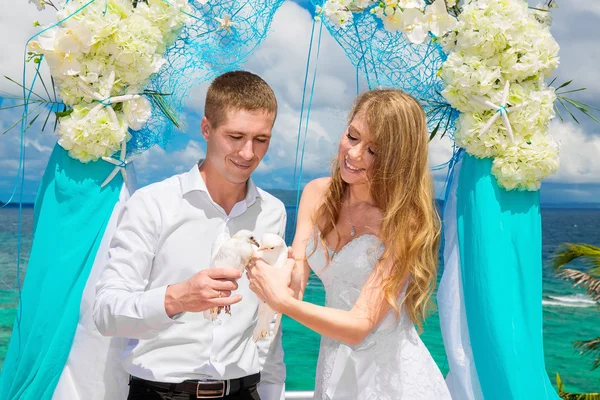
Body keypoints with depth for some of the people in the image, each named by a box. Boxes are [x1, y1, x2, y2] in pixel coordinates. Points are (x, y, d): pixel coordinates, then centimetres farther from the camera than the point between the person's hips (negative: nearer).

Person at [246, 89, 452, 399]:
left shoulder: (405, 224, -20)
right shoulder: (318, 194, -3)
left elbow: (359, 326, -23)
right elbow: (294, 278, -9)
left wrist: (282, 301, -35)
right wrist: (283, 275, -32)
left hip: (391, 374, -5)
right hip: (333, 365, 5)